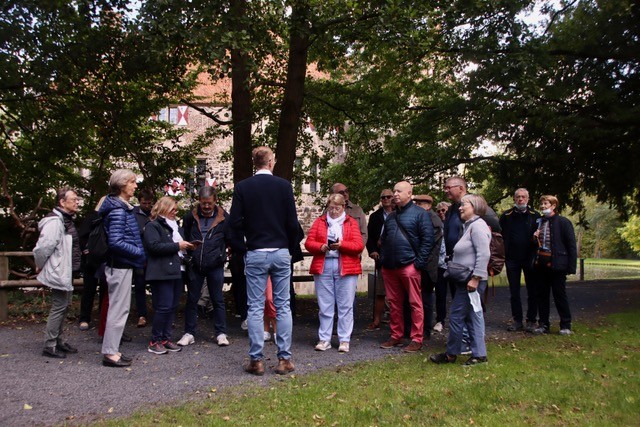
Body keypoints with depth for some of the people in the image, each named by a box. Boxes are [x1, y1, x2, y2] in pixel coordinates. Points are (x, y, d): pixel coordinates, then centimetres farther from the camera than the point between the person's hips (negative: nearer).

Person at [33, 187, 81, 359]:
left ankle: (60, 341, 29)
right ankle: (50, 346, 9)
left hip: (68, 272, 10)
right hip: (59, 273, -10)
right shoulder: (54, 222, -20)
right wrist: (41, 267, -12)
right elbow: (42, 248, -27)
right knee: (58, 308, -2)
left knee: (64, 307, 17)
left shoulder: (67, 220, 12)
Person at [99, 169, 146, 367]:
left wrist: (138, 254, 10)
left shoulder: (123, 208, 13)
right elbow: (116, 242, -22)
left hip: (122, 264, 10)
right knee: (119, 309, -2)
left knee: (119, 308, 15)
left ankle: (111, 350, 24)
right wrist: (140, 253, -16)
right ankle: (110, 353, 7)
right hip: (120, 265, -10)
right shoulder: (117, 210, -16)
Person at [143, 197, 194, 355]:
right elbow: (154, 246, -18)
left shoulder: (174, 225, 23)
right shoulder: (152, 226, -4)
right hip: (162, 273, -8)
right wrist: (177, 245, -16)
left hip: (176, 271, 8)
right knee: (164, 307, -9)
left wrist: (186, 246, 14)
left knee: (173, 306, 8)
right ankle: (155, 341, 2)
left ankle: (166, 339, 16)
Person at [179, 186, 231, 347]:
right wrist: (189, 252, 4)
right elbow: (185, 237, 12)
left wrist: (221, 254, -1)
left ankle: (221, 333, 16)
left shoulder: (224, 218, -5)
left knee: (218, 300, 7)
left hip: (215, 266, -2)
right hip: (195, 265, 2)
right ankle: (189, 333, 20)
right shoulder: (190, 217, -1)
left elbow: (229, 240, 4)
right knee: (192, 300, 9)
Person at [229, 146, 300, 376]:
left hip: (255, 253, 0)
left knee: (255, 308, 5)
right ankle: (284, 359, 11)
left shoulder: (242, 187, -2)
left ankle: (256, 360, 9)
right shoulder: (284, 185, -3)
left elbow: (235, 222, -6)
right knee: (283, 307, 7)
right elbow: (293, 223, -4)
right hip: (281, 252, 1)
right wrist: (290, 248, 10)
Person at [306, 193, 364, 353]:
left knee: (345, 306, 0)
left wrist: (341, 245, -16)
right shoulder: (319, 221, 14)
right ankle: (324, 339, 13)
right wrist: (321, 247, -14)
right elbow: (309, 242, 6)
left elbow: (359, 245, -1)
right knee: (324, 306, 5)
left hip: (346, 268, -1)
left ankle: (344, 340, 8)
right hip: (322, 267, 1)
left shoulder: (351, 222, 9)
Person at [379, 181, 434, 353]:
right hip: (389, 267, 7)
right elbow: (384, 240, 23)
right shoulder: (391, 216, 19)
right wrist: (382, 260, 12)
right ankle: (396, 336, 21)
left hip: (409, 266, -7)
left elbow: (427, 239, -8)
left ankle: (417, 339, 6)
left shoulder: (420, 213, -2)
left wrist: (419, 262, -13)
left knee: (415, 303, -1)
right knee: (394, 303, 11)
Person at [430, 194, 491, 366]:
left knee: (456, 316, -3)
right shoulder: (469, 226, 17)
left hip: (471, 281, -10)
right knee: (473, 317, 12)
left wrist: (475, 278, -24)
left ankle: (451, 354, 10)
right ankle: (479, 354, 18)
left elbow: (483, 254, -23)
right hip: (466, 280, 10)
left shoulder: (477, 225, -14)